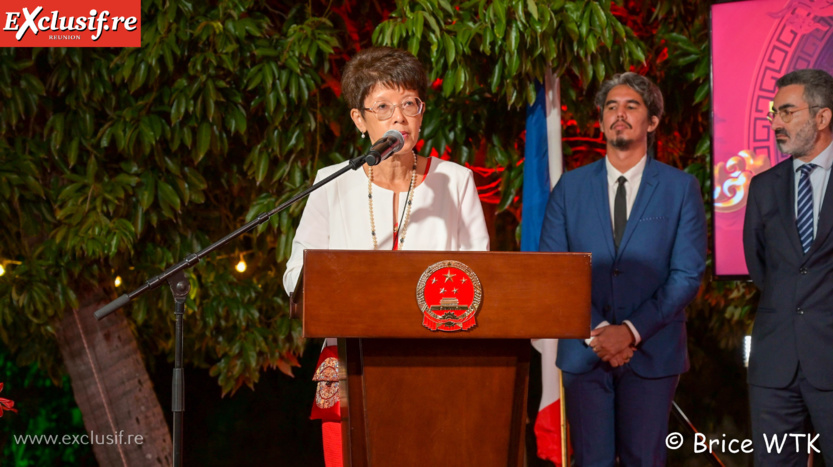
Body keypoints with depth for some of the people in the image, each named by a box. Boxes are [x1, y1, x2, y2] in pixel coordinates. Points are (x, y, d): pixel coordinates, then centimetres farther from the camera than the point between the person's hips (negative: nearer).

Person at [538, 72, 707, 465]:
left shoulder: (681, 188, 3)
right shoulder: (570, 187, 8)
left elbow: (687, 274, -3)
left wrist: (632, 330, -13)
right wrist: (595, 332, -9)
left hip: (652, 352, -1)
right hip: (583, 352, 1)